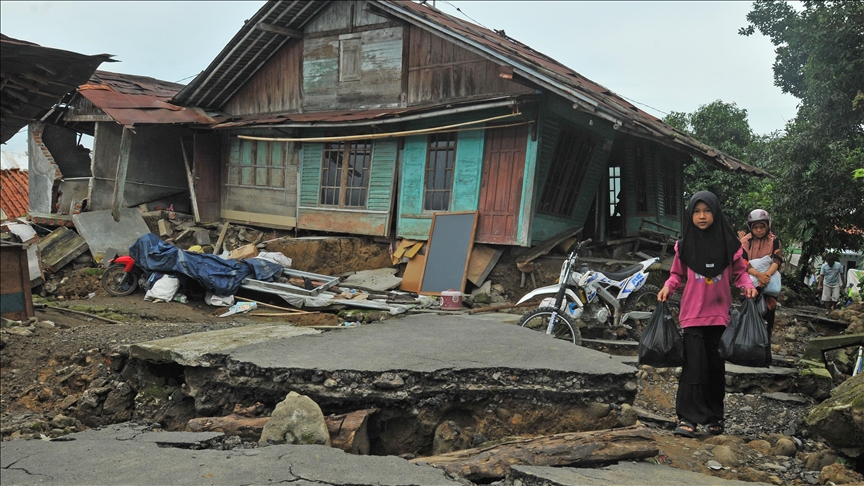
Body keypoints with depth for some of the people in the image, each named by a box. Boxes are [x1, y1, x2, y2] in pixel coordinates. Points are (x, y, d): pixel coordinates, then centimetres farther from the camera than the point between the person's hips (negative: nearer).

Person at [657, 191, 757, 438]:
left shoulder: (729, 243, -2)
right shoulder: (684, 245, -1)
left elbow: (739, 272, 7)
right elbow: (677, 274, 8)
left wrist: (748, 286, -11)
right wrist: (668, 286, -10)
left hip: (719, 313, 1)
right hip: (693, 313, -1)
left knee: (715, 364, 10)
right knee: (694, 364, -7)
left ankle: (715, 416, 22)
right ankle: (687, 418, -4)